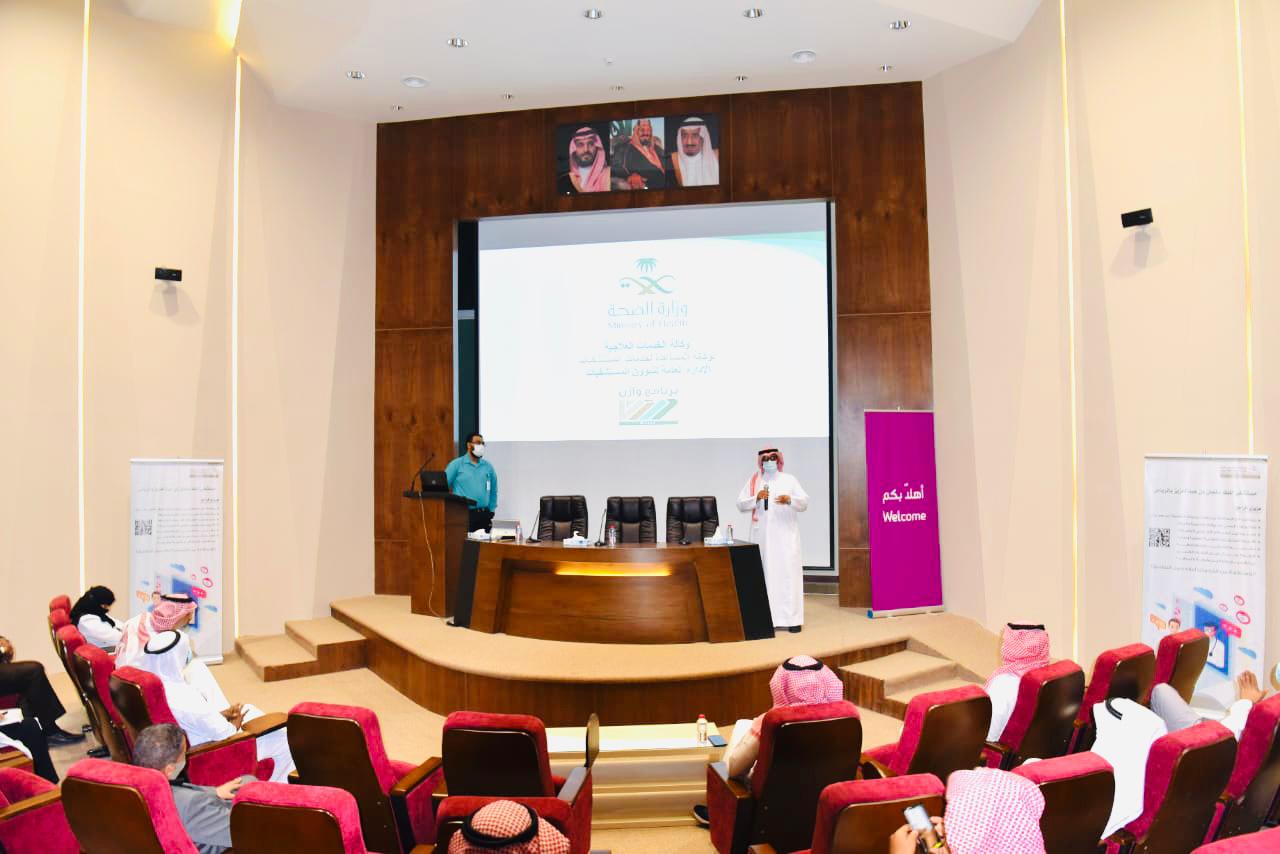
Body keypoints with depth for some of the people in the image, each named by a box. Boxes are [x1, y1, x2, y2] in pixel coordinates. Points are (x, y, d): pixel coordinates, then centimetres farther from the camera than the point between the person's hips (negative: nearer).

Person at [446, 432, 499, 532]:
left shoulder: (488, 466, 12)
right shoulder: (456, 464, 1)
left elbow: (493, 491, 18)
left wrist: (491, 512, 13)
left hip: (483, 515, 4)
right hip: (462, 514, -4)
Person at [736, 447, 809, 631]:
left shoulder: (789, 480, 7)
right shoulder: (753, 481, 9)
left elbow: (804, 502, -1)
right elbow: (740, 504, 4)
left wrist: (789, 500, -20)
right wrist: (756, 498, -14)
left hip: (785, 534, -1)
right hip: (762, 535, 1)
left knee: (788, 572, -6)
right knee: (764, 573, 0)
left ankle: (792, 617, -4)